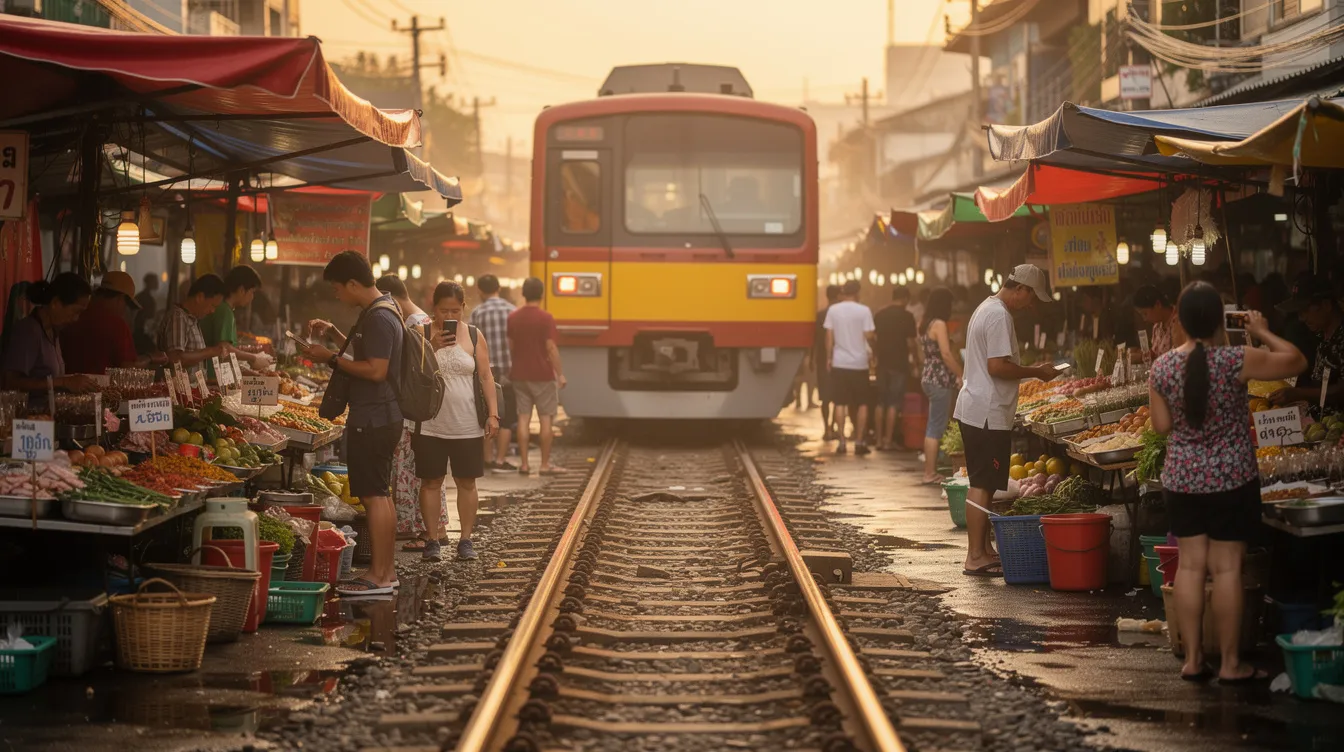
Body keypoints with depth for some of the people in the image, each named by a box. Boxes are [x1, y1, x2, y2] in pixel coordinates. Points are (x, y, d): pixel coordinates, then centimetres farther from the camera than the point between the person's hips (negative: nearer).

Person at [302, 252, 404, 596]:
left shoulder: (378, 318, -19)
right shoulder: (381, 311, 15)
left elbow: (376, 370, -26)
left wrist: (331, 360, -18)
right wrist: (333, 333, 20)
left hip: (373, 419, -11)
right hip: (381, 416, 11)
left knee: (374, 496, -8)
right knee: (381, 495, 14)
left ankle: (378, 575, -6)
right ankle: (387, 570, 20)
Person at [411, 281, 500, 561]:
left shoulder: (474, 336, 3)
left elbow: (486, 376, 3)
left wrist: (493, 414, -4)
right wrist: (432, 347, -19)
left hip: (467, 426, 1)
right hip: (430, 425, -1)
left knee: (466, 482, 5)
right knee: (431, 481, 3)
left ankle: (466, 540, 12)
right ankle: (432, 540, 11)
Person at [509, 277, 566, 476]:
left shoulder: (513, 318, 4)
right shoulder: (545, 318, -12)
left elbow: (510, 347, 8)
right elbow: (551, 348, -14)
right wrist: (560, 374, -8)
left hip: (520, 375, 5)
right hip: (543, 375, -5)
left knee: (523, 418, 6)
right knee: (546, 419, 1)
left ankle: (523, 463, 5)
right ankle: (545, 464, 2)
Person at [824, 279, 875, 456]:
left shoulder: (833, 310, -1)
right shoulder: (864, 311, -7)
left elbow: (829, 336, 0)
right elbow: (869, 336, -10)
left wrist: (829, 357, 8)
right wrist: (875, 349, 10)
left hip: (839, 362, 1)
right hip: (859, 362, -1)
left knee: (840, 403, 5)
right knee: (862, 404, 10)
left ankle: (842, 442, 0)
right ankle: (860, 441, 7)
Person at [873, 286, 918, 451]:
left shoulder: (879, 315, 5)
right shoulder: (907, 317, -10)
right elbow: (910, 344, -10)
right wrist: (910, 351, 11)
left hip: (883, 363, 5)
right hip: (899, 364, -4)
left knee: (881, 402, 11)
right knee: (894, 403, -1)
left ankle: (879, 439, 12)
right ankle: (888, 441, -3)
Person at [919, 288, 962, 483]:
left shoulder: (923, 325, 14)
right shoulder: (939, 324, -13)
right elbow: (946, 354, -19)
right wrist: (962, 375, -14)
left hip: (927, 378, 9)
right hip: (940, 380, -9)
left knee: (934, 427, 13)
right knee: (936, 428, -6)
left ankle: (931, 471, 15)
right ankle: (930, 474, -5)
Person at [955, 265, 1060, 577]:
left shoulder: (987, 309, 17)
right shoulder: (999, 316, -16)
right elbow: (997, 366, -22)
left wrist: (1031, 369, 16)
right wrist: (1036, 372, -12)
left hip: (974, 410, 11)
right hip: (988, 414, -11)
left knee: (982, 484, 15)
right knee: (982, 485, -8)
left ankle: (983, 550, 21)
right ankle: (976, 558, -6)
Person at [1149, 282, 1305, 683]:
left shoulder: (1162, 367, -4)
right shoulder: (1236, 360, -16)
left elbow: (1161, 426, 3)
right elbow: (1297, 361, -5)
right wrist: (1263, 332, 8)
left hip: (1181, 480, 4)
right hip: (1231, 479, -3)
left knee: (1190, 566, 9)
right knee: (1226, 568, 2)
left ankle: (1192, 659, 13)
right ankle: (1230, 663, 7)